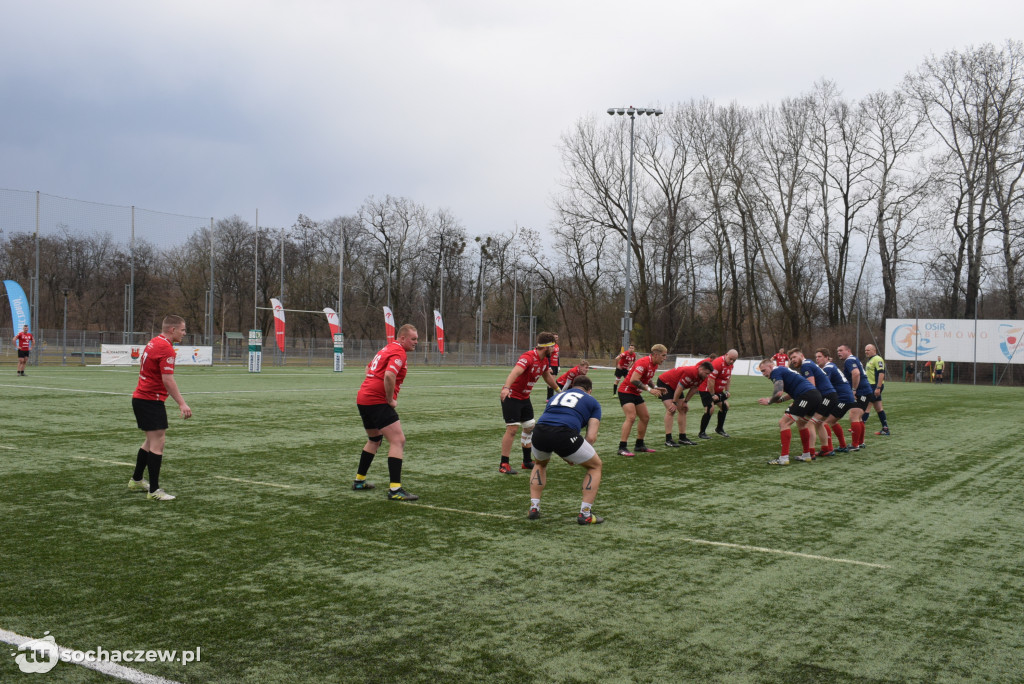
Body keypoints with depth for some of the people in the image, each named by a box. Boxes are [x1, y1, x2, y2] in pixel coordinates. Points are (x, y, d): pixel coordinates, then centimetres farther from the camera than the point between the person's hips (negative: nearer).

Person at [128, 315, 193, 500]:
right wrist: (181, 403, -24)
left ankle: (136, 480, 32)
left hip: (140, 398, 10)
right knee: (158, 442, -8)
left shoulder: (154, 342, 13)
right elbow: (168, 380, -23)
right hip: (151, 400, -10)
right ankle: (154, 490, -7)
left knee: (151, 441, 21)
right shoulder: (166, 348, -17)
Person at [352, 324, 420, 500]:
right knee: (398, 440, -12)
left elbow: (369, 368, 32)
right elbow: (389, 375, -29)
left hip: (363, 398, 10)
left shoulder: (387, 348, 19)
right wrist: (390, 399, -16)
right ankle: (395, 489, -18)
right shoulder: (399, 353, -12)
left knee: (374, 440, 26)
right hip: (378, 402, -10)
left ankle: (359, 481, 35)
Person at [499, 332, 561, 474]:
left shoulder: (545, 360, 4)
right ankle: (504, 465, -4)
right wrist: (506, 388, -58)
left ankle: (527, 462, 27)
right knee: (512, 429, -12)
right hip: (511, 397, -9)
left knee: (530, 427, 14)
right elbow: (515, 373, -41)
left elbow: (547, 377, 25)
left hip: (524, 397, 9)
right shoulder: (528, 358, -24)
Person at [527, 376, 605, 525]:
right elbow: (591, 437, 11)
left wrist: (564, 454, 40)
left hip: (539, 433, 4)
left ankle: (534, 507, 29)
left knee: (540, 464, 39)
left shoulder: (557, 395, 36)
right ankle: (585, 514, 17)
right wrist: (574, 455, 25)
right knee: (595, 466, 23)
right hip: (564, 434, -4)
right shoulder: (592, 402, 23)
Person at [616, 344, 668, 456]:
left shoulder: (654, 365, 7)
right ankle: (622, 448, -22)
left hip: (636, 393, 10)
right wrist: (649, 389, -31)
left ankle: (639, 445, 24)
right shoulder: (643, 362, -24)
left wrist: (655, 388, 3)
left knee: (645, 417, 13)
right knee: (631, 417, -22)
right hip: (626, 391, -10)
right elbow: (634, 380, -31)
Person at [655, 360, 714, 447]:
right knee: (671, 410, -19)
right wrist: (674, 403, -23)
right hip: (664, 382, -9)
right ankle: (668, 440, -20)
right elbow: (680, 387, -29)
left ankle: (682, 438, 7)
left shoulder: (701, 377, -7)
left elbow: (693, 389, 3)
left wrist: (685, 402, 0)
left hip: (674, 386, 10)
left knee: (683, 410, 4)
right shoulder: (689, 372, -34)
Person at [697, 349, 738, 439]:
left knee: (725, 406, 11)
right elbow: (710, 380, -28)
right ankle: (702, 433, -8)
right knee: (710, 409, -17)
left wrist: (726, 391, 12)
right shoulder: (717, 363, -27)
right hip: (706, 389, -9)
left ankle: (720, 429, 27)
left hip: (718, 390, 10)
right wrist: (712, 395, -21)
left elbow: (729, 377, 17)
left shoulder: (730, 364, 2)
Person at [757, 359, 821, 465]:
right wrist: (779, 399, 20)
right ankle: (807, 455, 33)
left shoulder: (776, 372, -2)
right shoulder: (784, 370, 27)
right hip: (816, 395, 10)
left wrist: (769, 401, 2)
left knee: (784, 423, -9)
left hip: (806, 396, -10)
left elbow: (779, 393, -15)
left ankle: (784, 458, -14)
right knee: (801, 423, 29)